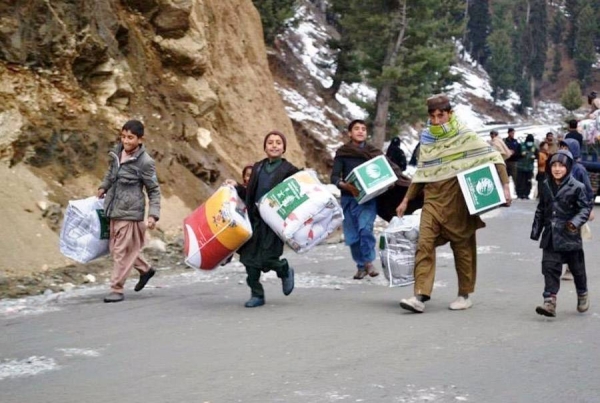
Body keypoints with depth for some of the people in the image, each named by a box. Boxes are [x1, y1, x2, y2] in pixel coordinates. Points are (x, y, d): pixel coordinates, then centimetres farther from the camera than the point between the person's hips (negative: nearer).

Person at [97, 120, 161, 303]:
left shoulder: (145, 162, -15)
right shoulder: (117, 153, 3)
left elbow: (154, 190, -9)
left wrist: (153, 214, -16)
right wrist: (104, 186, 17)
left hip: (131, 213, -7)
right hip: (114, 211, 7)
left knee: (122, 251, -3)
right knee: (115, 248, 16)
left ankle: (117, 289, 8)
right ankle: (145, 269, 35)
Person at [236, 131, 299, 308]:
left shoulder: (289, 170, -1)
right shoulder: (257, 167, 13)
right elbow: (249, 193, 18)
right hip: (255, 219, 5)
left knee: (266, 258, -9)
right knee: (249, 257, 0)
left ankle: (285, 270, 24)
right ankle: (256, 295, 14)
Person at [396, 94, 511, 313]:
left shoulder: (465, 135, -6)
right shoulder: (427, 138, 10)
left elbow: (494, 157, -8)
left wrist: (504, 185, -18)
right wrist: (406, 200, 19)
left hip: (458, 201, -4)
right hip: (433, 199, 4)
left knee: (463, 247, 6)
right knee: (424, 244, -9)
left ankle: (465, 295, 20)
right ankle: (420, 295, -13)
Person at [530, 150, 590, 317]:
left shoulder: (576, 187, -10)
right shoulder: (546, 186, 6)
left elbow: (585, 209, -8)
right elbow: (540, 210, 15)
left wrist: (575, 222, -25)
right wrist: (536, 230, 15)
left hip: (570, 236, -3)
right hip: (551, 236, 3)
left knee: (577, 268, 12)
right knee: (550, 267, -6)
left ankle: (583, 295, 34)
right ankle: (550, 301, -8)